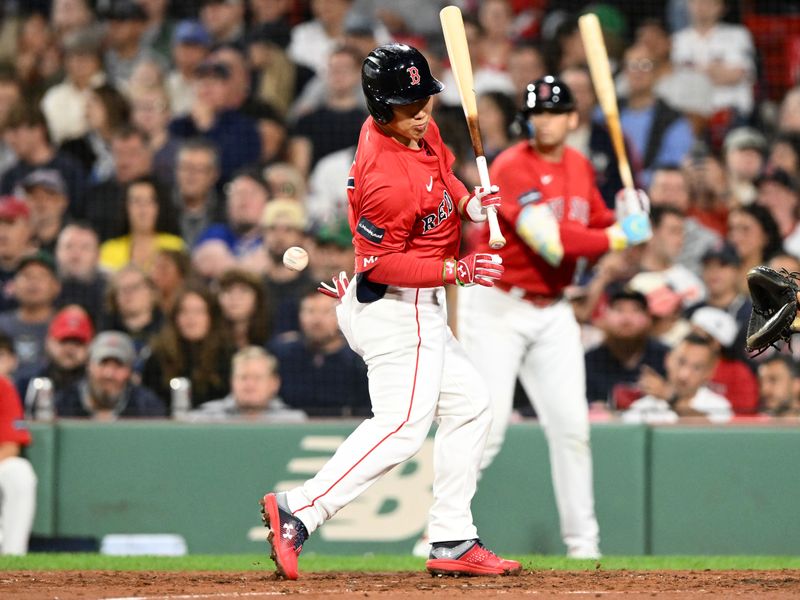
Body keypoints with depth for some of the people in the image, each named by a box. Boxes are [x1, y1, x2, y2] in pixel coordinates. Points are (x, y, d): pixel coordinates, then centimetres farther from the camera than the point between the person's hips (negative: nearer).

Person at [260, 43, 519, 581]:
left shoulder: (421, 130, 1)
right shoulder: (388, 180, -27)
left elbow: (441, 171, 22)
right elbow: (379, 263, -24)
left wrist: (467, 202, 2)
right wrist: (454, 270, -28)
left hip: (417, 309, 11)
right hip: (396, 306, -11)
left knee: (469, 404, 15)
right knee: (403, 424, -17)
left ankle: (453, 541, 16)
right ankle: (298, 511, -21)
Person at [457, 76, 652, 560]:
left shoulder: (581, 168, 8)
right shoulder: (511, 169, -17)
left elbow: (600, 228, 17)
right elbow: (552, 242, -25)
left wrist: (630, 220, -5)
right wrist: (619, 237, -19)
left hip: (553, 311, 7)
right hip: (497, 307, -7)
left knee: (572, 428, 3)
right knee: (486, 429, -11)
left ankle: (583, 545, 10)